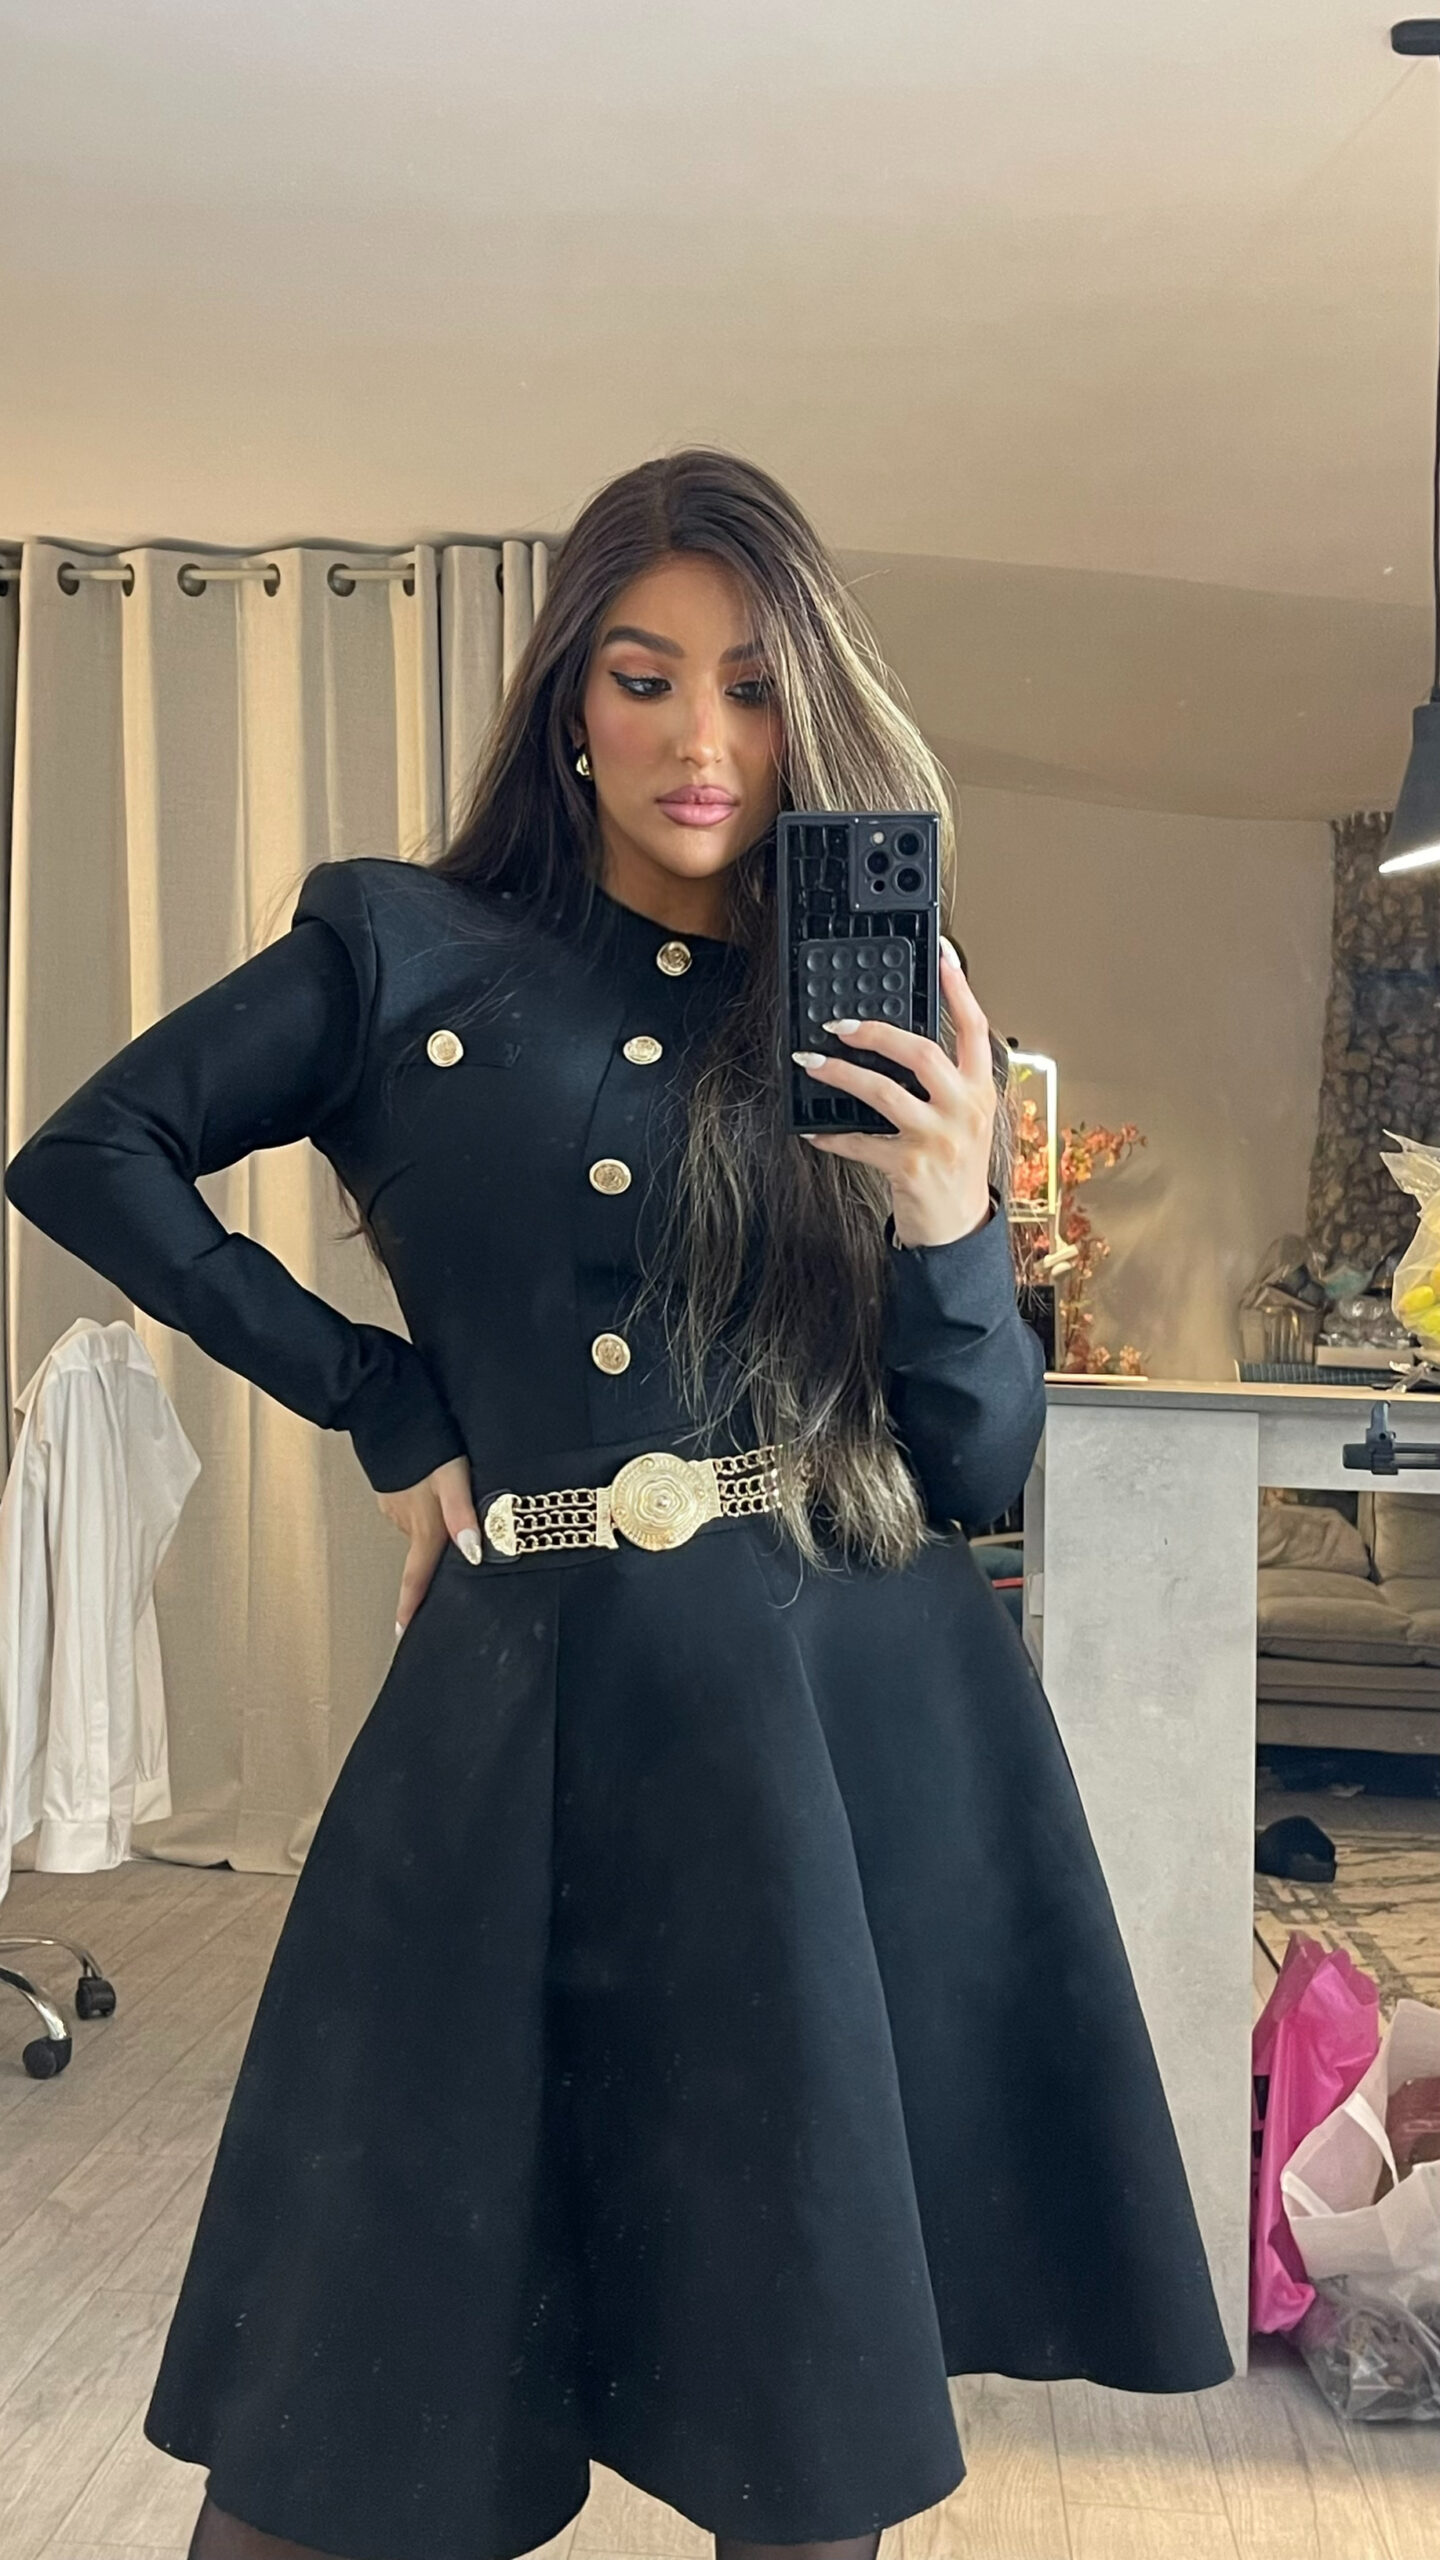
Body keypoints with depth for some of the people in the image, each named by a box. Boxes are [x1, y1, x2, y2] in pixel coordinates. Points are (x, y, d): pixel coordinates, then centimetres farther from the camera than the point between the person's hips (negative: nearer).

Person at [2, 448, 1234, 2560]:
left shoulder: (885, 1030, 9)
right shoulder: (407, 951, 4)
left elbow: (982, 1470, 4)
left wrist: (946, 1224, -16)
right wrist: (381, 1399, 1)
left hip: (859, 1730, 2)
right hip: (532, 1707, -1)